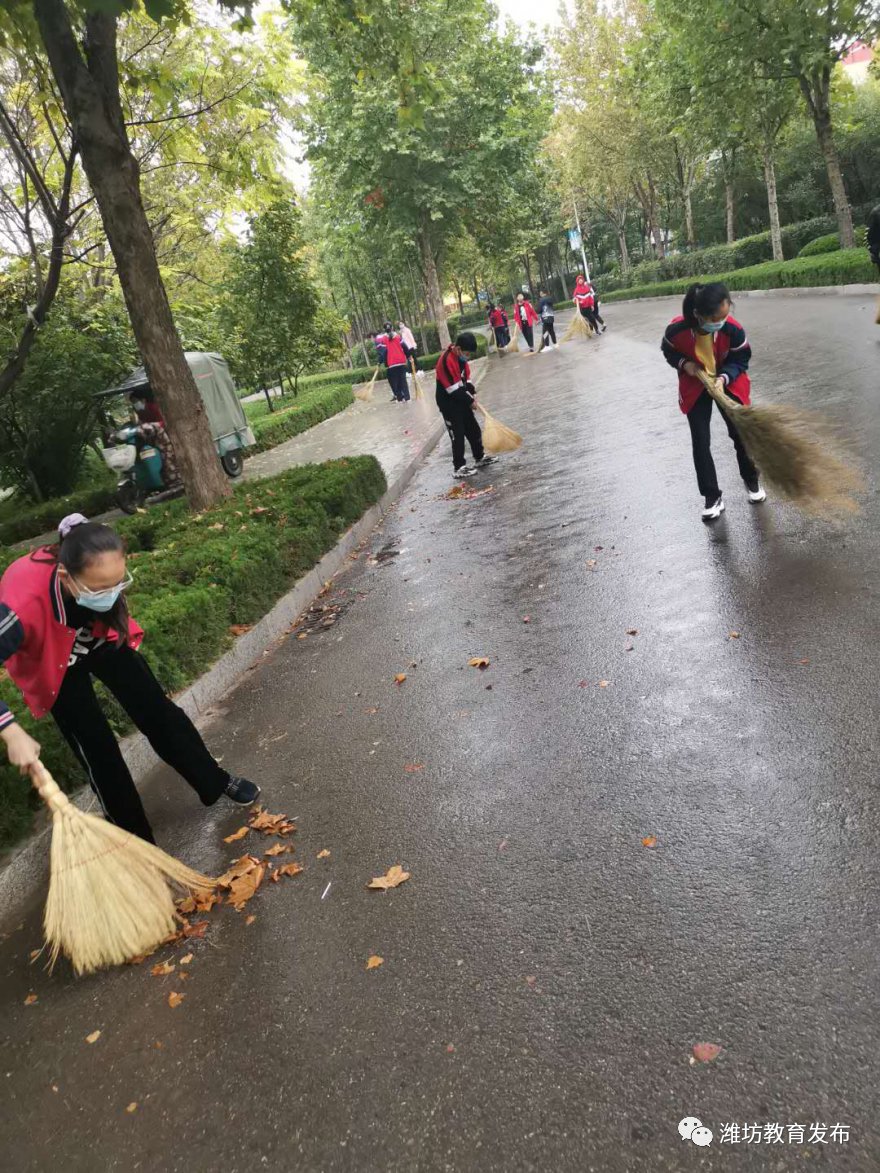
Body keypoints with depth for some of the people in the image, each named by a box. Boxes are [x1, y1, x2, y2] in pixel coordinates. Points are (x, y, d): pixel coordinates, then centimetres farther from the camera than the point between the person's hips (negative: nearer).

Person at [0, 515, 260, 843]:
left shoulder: (104, 574, -32)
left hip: (101, 638, 3)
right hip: (53, 661, -3)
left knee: (157, 709, 7)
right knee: (97, 748, -2)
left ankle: (215, 783, 26)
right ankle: (138, 841, 16)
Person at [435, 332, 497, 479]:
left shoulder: (461, 356, 3)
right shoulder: (446, 361, -26)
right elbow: (453, 389, -26)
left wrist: (472, 392, -3)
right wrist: (469, 401, -17)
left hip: (462, 401, 9)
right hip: (449, 404, -9)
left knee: (474, 430, 16)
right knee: (457, 435, -6)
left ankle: (480, 457, 31)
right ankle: (458, 467, 1)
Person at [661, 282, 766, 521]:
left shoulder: (733, 329, -29)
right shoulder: (676, 329, -29)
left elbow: (741, 360, -13)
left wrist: (724, 377, -30)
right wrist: (684, 363, -23)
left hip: (728, 383, 0)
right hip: (695, 387, 0)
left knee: (741, 433, 7)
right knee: (700, 442, -3)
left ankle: (752, 481, 32)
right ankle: (712, 497, 9)